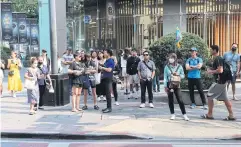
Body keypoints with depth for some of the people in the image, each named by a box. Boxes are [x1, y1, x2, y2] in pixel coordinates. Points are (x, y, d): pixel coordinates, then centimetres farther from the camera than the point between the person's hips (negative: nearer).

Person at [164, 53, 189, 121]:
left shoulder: (179, 66, 1)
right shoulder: (167, 67, -1)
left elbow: (183, 75, 7)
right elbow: (165, 77, -1)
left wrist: (178, 75, -14)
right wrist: (165, 86, -6)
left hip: (177, 85, 0)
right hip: (169, 85, 0)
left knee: (180, 100, -4)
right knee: (170, 100, 5)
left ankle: (184, 115, 1)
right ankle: (173, 114, 14)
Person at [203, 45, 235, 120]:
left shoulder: (218, 59, -17)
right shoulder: (217, 59, 15)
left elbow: (220, 70, -28)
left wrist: (211, 71, -14)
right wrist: (210, 69, 9)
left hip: (220, 82, -10)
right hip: (222, 81, 10)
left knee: (209, 96, -1)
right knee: (225, 98, 9)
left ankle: (209, 115, 6)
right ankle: (231, 115, 9)